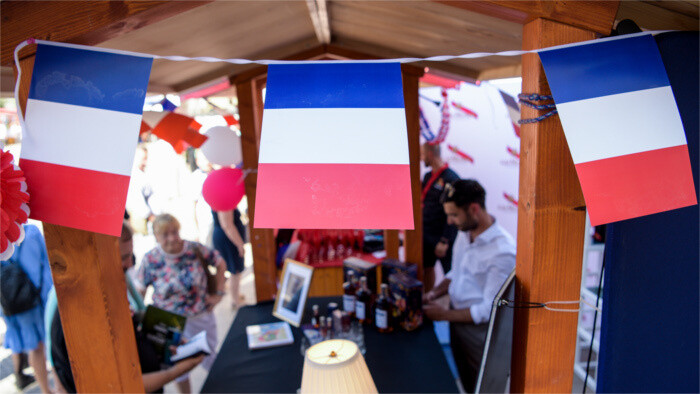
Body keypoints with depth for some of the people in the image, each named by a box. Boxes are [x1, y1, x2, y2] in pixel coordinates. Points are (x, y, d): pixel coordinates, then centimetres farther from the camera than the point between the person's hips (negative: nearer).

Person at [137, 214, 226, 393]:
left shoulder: (194, 249, -14)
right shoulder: (150, 260, -12)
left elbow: (220, 263, -1)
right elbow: (139, 291, -4)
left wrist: (218, 293, -4)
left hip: (201, 316, 0)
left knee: (209, 356, 18)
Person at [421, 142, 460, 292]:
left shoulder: (451, 178, -16)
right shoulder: (428, 176, 10)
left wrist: (445, 241, -20)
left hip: (442, 237, -8)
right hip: (426, 234, 8)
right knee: (427, 268, 19)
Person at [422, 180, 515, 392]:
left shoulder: (503, 252, -26)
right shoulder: (464, 233, -1)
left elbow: (490, 310, -22)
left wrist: (445, 314, -18)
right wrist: (435, 293, -2)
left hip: (479, 330, -7)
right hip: (457, 320, 7)